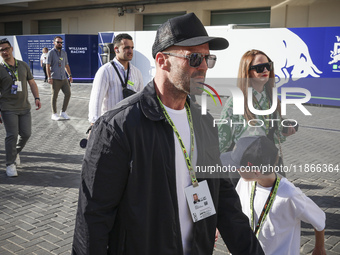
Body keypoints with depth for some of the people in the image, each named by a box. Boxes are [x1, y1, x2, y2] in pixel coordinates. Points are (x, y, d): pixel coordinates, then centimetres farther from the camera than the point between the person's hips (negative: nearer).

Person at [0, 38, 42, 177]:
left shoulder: (23, 65, 9)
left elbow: (32, 83, 16)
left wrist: (37, 98, 2)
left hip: (24, 107, 4)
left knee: (26, 134, 4)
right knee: (12, 135, -7)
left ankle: (15, 152, 32)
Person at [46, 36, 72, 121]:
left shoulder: (64, 53, 16)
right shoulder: (51, 52, -1)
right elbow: (48, 65, -6)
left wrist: (70, 75, 15)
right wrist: (49, 77, -14)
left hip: (64, 78, 5)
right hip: (55, 79, -5)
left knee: (68, 93, -2)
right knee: (54, 96, 1)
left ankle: (63, 112, 10)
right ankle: (54, 114, 11)